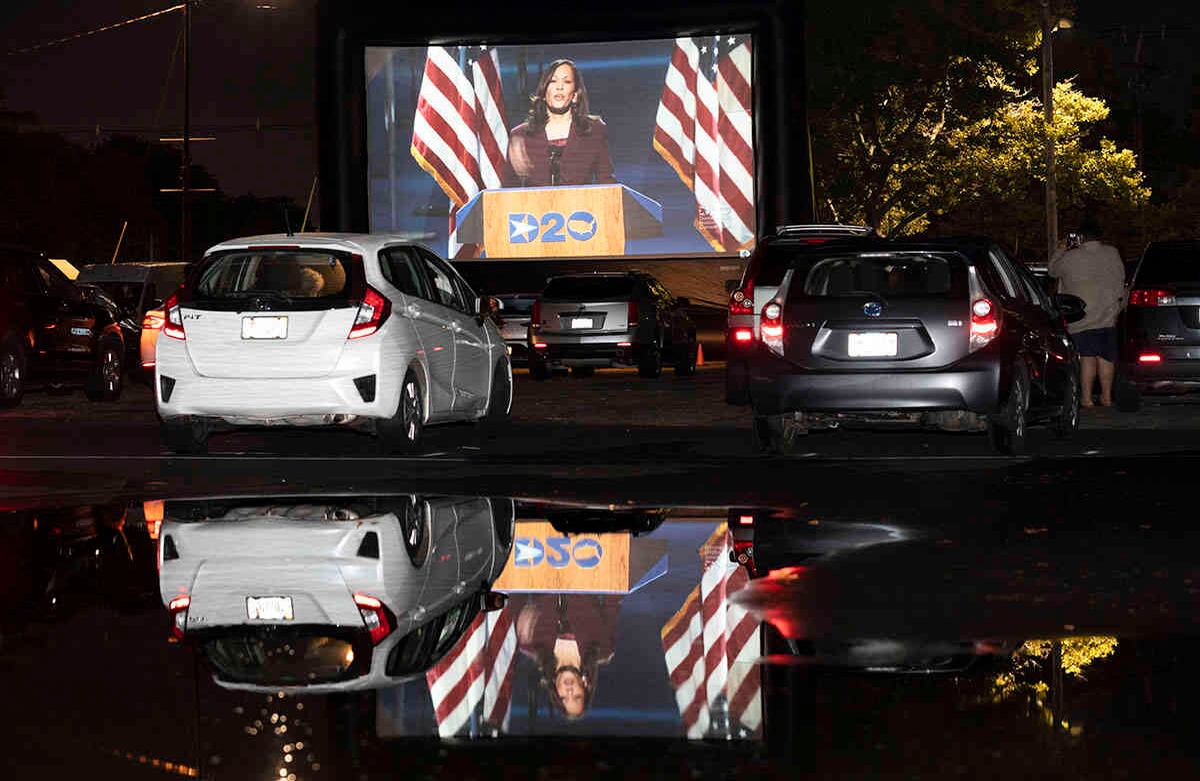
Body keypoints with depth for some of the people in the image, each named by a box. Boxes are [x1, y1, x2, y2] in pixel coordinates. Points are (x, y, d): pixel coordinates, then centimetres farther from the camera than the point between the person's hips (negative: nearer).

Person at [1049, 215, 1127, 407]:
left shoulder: (1070, 257, -8)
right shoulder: (1113, 254, 2)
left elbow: (1053, 270, 10)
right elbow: (1121, 280, 12)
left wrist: (1060, 250, 23)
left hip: (1081, 317, -3)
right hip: (1108, 315, 3)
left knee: (1087, 356, -3)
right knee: (1105, 357, 9)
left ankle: (1086, 397, -5)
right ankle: (1106, 396, 15)